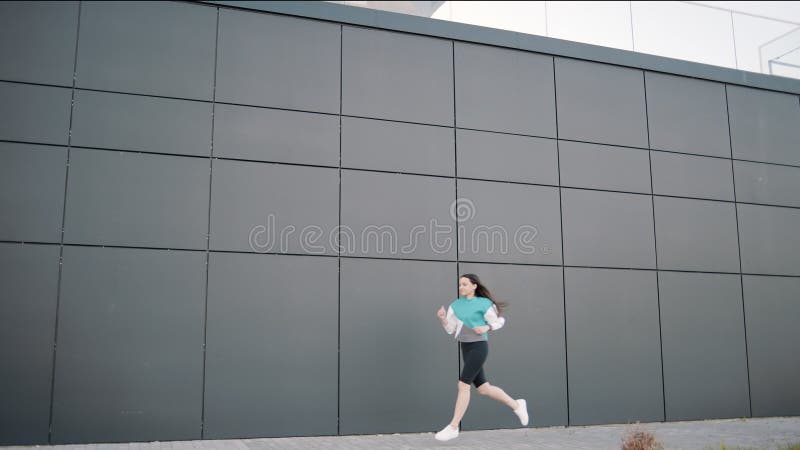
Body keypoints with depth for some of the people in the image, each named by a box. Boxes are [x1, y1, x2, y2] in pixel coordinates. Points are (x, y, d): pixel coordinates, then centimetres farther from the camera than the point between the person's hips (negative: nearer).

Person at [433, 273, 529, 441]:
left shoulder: (484, 304, -8)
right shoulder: (455, 306, 7)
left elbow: (499, 322, 2)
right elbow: (450, 329, 5)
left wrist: (486, 328, -17)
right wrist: (442, 318, -14)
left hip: (479, 347, -7)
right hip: (466, 350, 7)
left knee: (463, 385, -13)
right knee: (483, 389, 11)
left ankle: (453, 427, -6)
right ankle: (517, 405, 30)